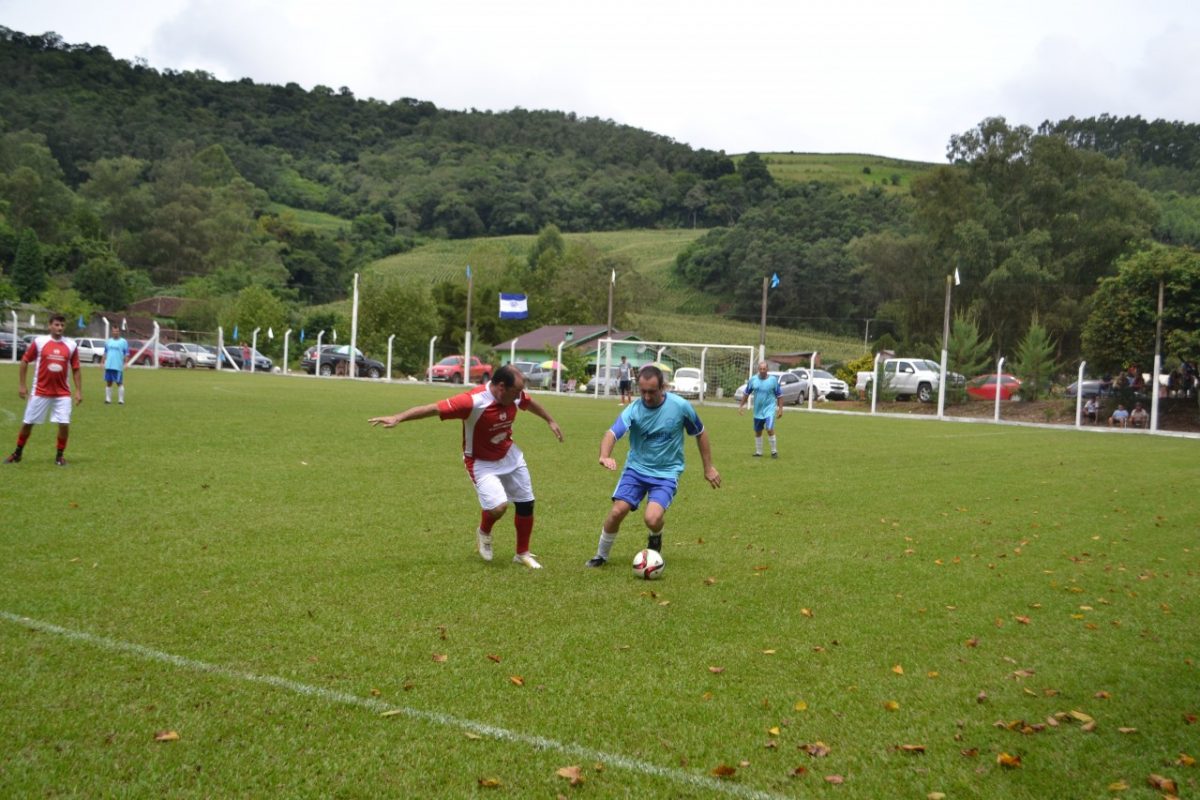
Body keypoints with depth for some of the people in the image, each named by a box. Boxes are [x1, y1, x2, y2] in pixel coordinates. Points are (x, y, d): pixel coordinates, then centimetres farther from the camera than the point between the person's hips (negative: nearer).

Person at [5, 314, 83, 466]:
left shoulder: (71, 345, -1)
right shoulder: (39, 341, -5)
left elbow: (76, 370, 5)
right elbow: (25, 361, 3)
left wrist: (79, 391, 0)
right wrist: (21, 385, 1)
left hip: (62, 393, 1)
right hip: (40, 392, -1)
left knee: (64, 424, -8)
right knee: (27, 423, 7)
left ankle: (59, 456, 10)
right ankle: (17, 453, 26)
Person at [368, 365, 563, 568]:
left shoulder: (515, 395, -14)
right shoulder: (473, 401, -35)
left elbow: (531, 403, 11)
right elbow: (434, 408, -38)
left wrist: (550, 420, 25)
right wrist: (397, 418, -44)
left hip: (510, 456, 6)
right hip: (482, 463, -6)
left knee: (526, 504, 10)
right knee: (498, 506, -23)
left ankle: (523, 553, 32)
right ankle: (484, 533, 14)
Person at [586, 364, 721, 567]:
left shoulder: (681, 406, -14)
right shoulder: (633, 409, -15)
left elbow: (700, 433, 3)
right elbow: (612, 433, -30)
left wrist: (708, 468, 6)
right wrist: (604, 456, -51)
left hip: (667, 473, -1)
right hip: (636, 468, 2)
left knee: (652, 518, -22)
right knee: (617, 511, -12)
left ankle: (656, 538, 16)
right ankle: (601, 556, 14)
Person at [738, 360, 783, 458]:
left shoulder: (773, 380, -7)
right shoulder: (753, 380, 0)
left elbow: (779, 395, 0)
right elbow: (746, 393, 12)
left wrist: (780, 409, -4)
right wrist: (741, 405, 11)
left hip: (769, 409, -4)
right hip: (758, 410, 4)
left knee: (769, 429, -18)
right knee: (758, 431, 11)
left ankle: (774, 451, -2)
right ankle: (758, 452, 27)